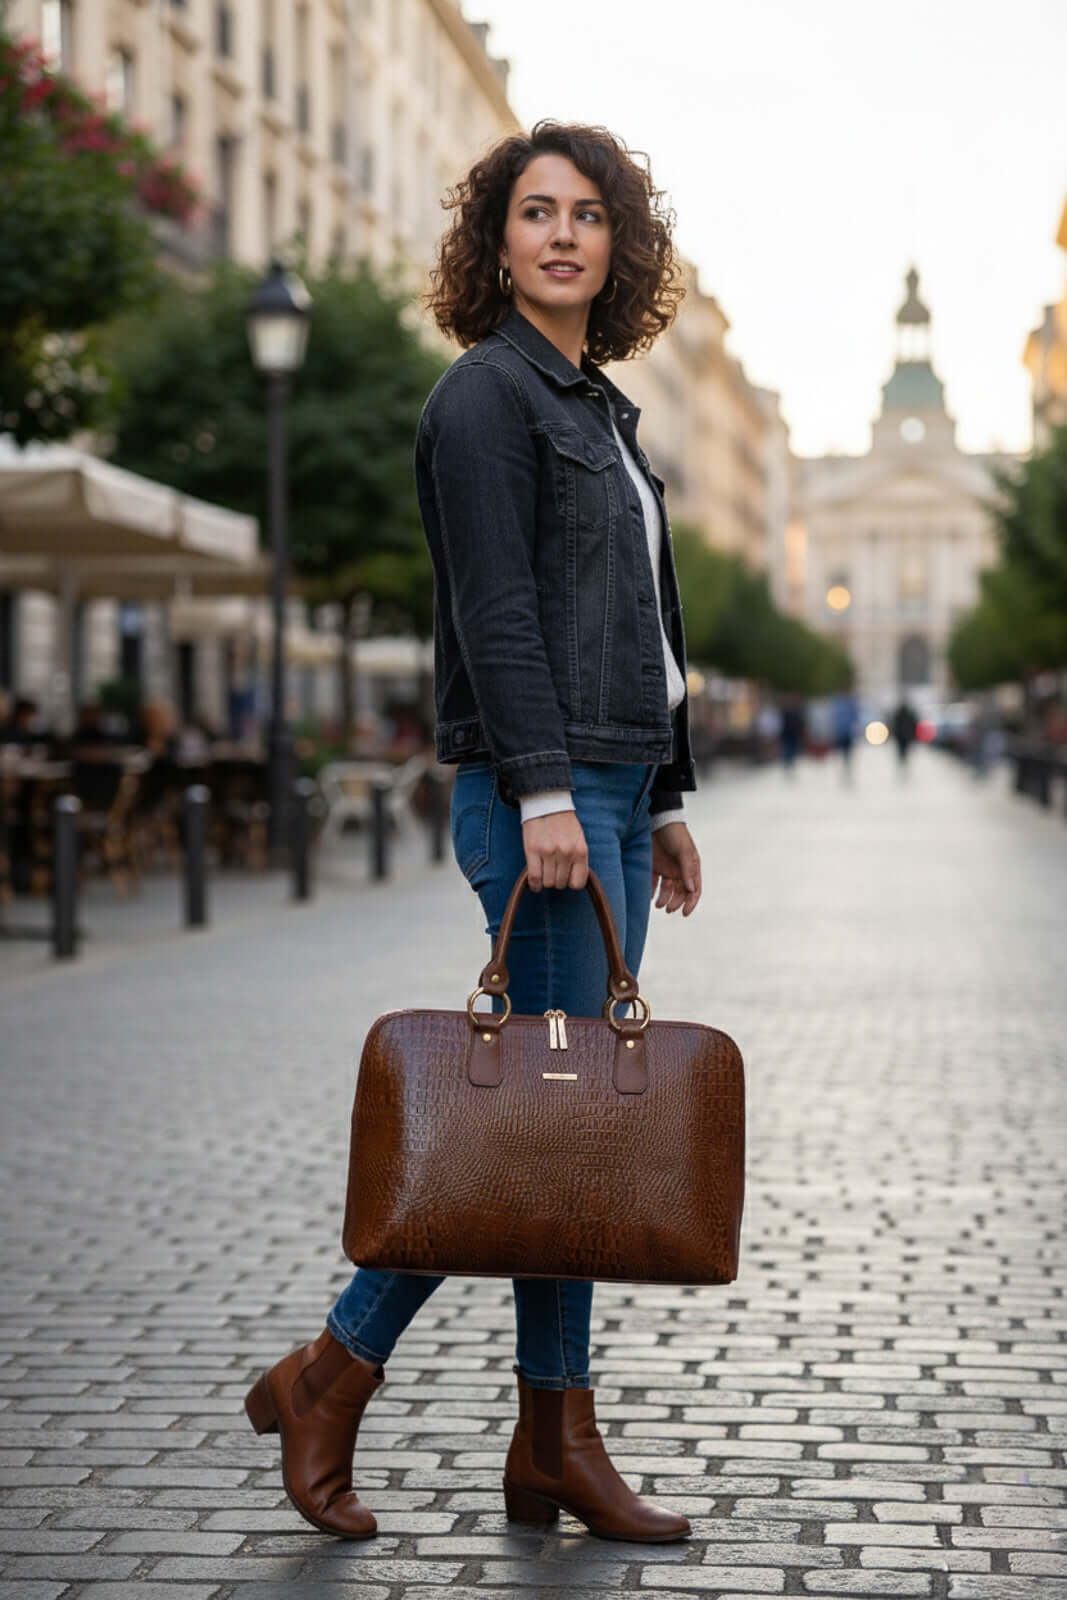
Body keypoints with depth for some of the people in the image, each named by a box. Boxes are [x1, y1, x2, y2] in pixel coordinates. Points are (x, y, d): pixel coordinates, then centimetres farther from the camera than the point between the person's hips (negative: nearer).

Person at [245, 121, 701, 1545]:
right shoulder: (488, 395, -6)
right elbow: (494, 609, -16)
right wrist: (543, 789, -23)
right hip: (537, 788, -9)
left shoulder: (600, 408, 21)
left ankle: (548, 1450, 12)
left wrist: (665, 801, 20)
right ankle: (331, 1377, 2)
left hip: (608, 790, 9)